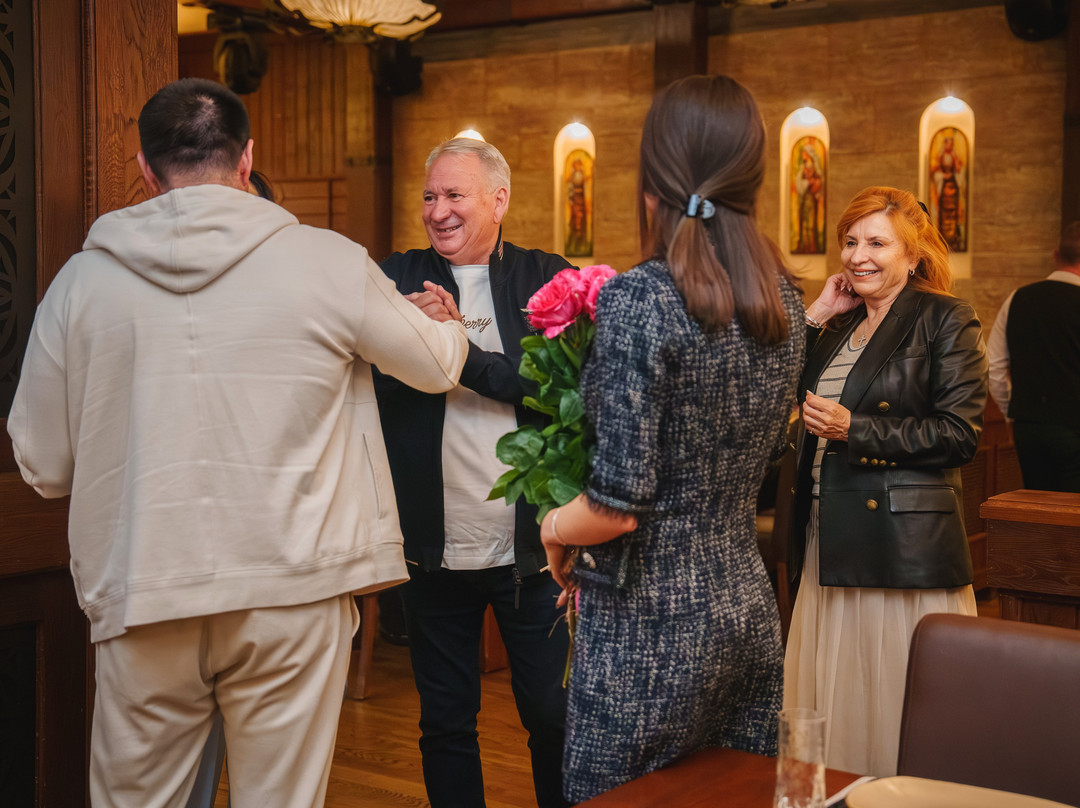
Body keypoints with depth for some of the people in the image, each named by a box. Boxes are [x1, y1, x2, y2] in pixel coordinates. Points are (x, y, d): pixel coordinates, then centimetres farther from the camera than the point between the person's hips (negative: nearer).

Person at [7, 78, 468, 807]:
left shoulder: (83, 279, 0)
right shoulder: (329, 263, -4)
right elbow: (441, 365, 10)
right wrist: (451, 324, 33)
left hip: (141, 604, 2)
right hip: (290, 593, -1)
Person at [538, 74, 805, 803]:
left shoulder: (639, 299, -18)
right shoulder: (784, 301, 3)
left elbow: (619, 507, -20)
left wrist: (552, 529, -1)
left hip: (652, 628, -7)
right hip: (749, 607, 7)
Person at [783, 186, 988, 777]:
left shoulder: (945, 321, -5)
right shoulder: (840, 327, 16)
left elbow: (960, 434, -12)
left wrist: (855, 430, -18)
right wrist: (816, 317, 5)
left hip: (905, 546, -7)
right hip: (832, 544, 7)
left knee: (895, 716, 0)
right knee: (833, 705, 13)